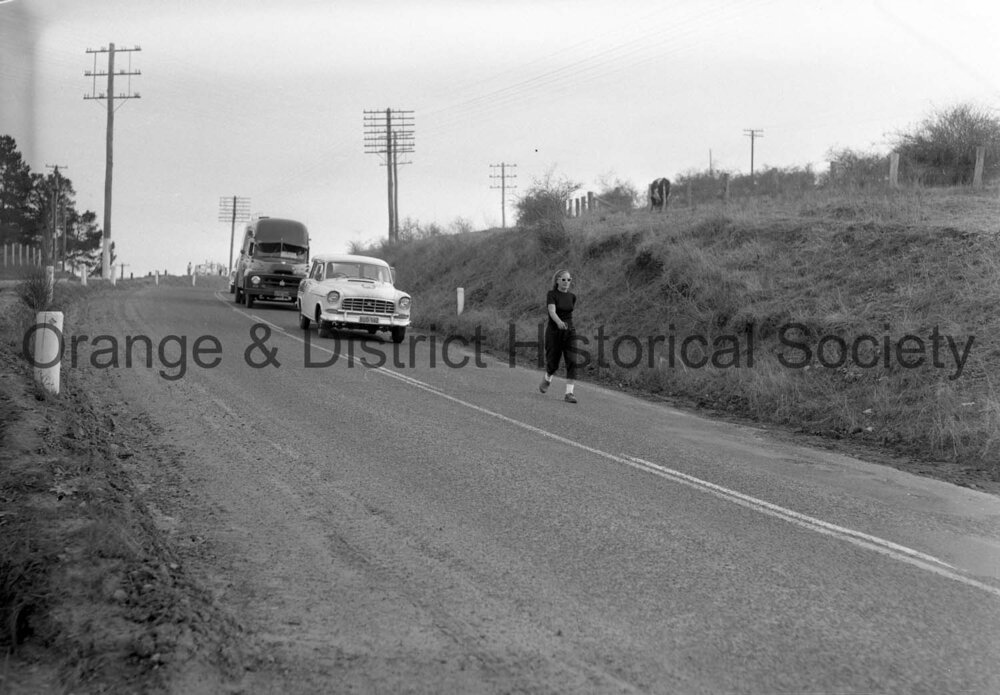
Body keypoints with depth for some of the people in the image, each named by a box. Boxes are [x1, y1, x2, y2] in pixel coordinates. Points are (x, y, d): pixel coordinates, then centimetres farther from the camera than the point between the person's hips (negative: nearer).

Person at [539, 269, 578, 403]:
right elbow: (552, 311, -25)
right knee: (553, 363, 4)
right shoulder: (552, 294, -9)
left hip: (569, 332, 4)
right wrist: (559, 322, -43)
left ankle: (569, 393, -14)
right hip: (553, 332, -3)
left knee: (572, 362, -14)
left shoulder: (572, 297, 7)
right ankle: (547, 379, 40)